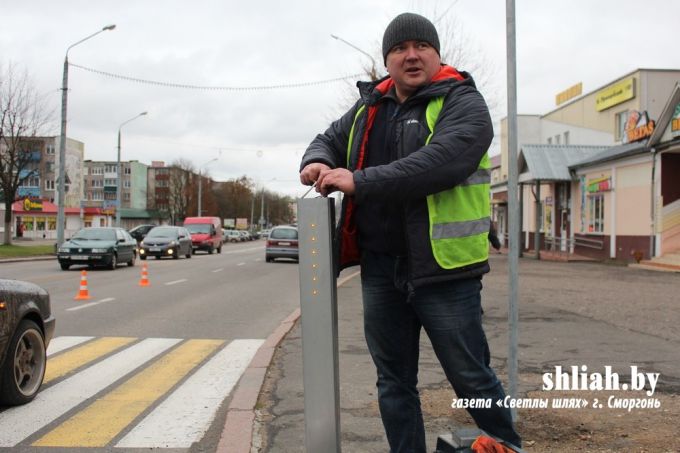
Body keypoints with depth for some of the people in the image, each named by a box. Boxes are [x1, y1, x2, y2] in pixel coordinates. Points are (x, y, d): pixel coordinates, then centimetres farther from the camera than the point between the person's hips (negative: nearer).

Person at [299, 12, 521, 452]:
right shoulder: (369, 106, 13)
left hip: (443, 270, -6)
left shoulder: (462, 102, -7)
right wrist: (318, 161, -2)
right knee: (394, 384, 15)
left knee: (471, 378, 6)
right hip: (379, 270, 6)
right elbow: (330, 139, 23)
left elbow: (441, 161, -24)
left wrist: (360, 181, -26)